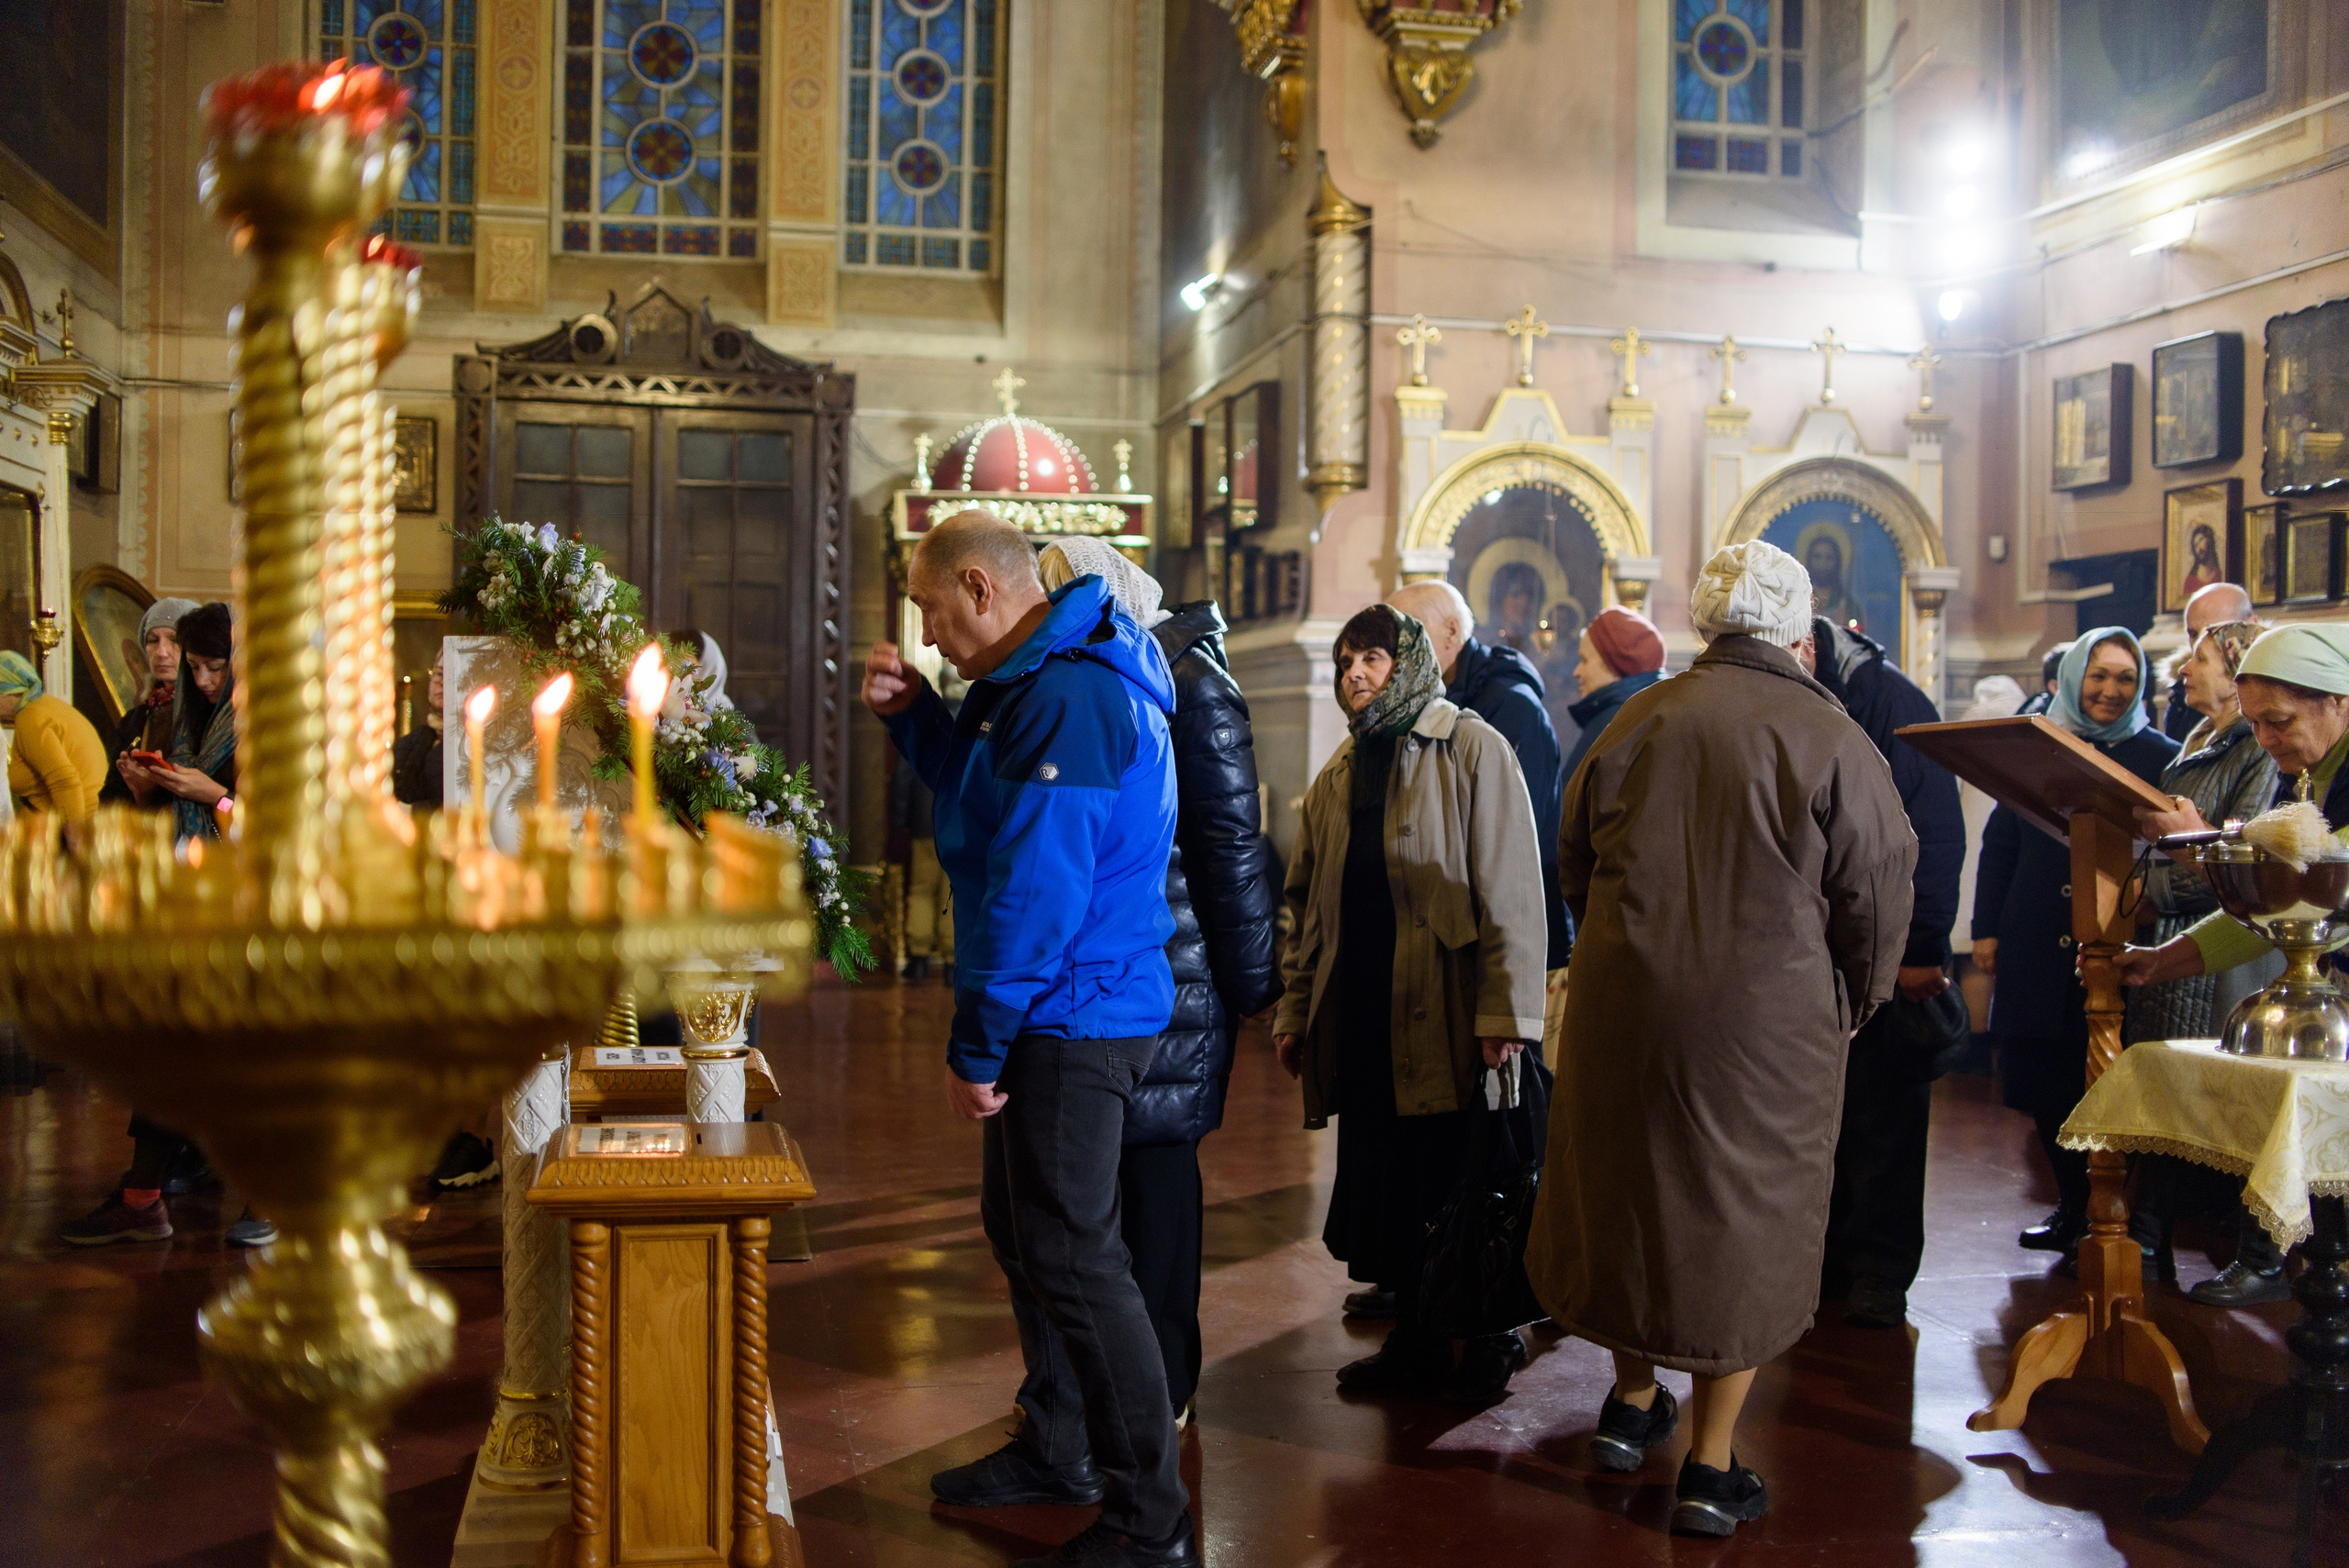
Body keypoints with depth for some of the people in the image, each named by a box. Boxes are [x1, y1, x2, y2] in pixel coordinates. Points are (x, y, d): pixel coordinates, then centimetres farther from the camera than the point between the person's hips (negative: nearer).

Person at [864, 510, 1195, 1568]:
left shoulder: (1067, 696, -22)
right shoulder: (1036, 681, 12)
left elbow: (1038, 887, -25)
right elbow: (983, 797, 25)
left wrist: (977, 1047, -20)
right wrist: (912, 714, 8)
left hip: (1072, 1019, -11)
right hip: (1052, 1015, 11)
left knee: (1071, 1258, -6)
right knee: (1022, 1233, 21)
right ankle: (1055, 1451, 36)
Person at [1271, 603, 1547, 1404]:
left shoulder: (1472, 750, -4)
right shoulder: (1337, 775, 16)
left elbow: (1511, 890, -10)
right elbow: (1308, 904, 19)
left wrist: (1505, 1012, -16)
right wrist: (1294, 1009, 13)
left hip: (1450, 1020, -6)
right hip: (1364, 1019, 6)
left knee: (1460, 1190, 2)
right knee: (1383, 1191, 10)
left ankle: (1487, 1342, 19)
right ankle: (1415, 1343, 24)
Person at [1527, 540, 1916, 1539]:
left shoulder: (1635, 722, 2)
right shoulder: (1834, 742, -10)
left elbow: (1575, 861, 12)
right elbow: (1877, 902, -6)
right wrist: (1845, 1009, 11)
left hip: (1624, 1009, 3)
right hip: (1771, 1025, -3)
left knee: (1631, 1191, 20)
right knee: (1746, 1221, 9)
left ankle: (1632, 1401, 36)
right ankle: (1712, 1469, 17)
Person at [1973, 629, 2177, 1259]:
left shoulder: (2159, 757, 2)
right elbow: (1999, 843, 10)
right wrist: (1986, 929, 5)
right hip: (2038, 948, 3)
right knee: (2043, 1086, 6)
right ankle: (2074, 1203, 22)